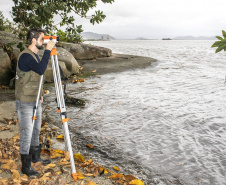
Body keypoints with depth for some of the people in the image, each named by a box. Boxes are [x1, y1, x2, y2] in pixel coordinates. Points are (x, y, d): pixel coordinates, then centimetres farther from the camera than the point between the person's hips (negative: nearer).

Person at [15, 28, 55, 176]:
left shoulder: (35, 55, 11)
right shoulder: (25, 56, -19)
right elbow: (41, 69, -34)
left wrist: (40, 94, 17)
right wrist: (48, 50, -28)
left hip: (35, 100, 9)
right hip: (25, 102, -9)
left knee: (36, 130, 19)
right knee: (27, 132, -3)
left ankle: (35, 157, 35)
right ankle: (26, 166, 9)